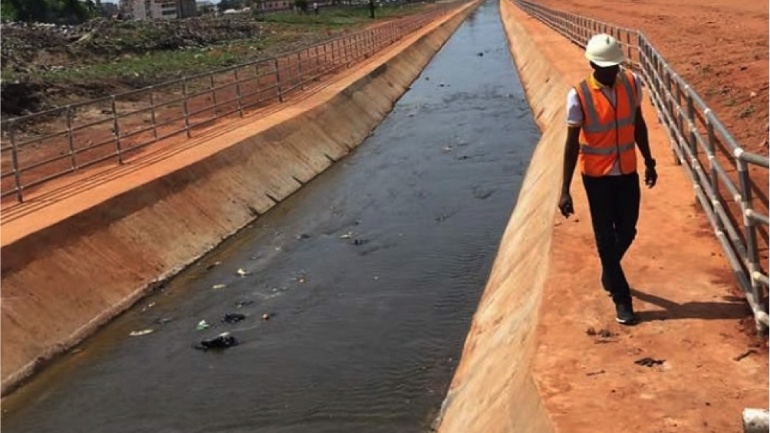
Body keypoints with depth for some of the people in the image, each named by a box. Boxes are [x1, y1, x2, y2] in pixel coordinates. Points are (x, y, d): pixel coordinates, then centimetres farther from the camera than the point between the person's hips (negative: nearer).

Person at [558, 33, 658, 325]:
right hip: (597, 176, -4)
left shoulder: (632, 83, -6)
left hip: (628, 172, 4)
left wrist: (649, 162, 15)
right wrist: (565, 190, -16)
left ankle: (608, 272, 43)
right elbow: (572, 143, -14)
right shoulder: (579, 96, -18)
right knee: (605, 237, 6)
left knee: (627, 231, 13)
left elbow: (638, 124, 9)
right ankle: (622, 299, 19)